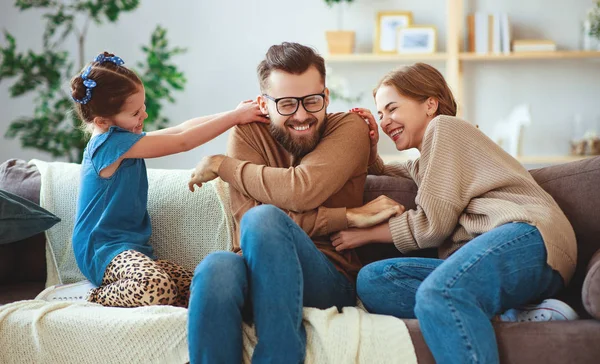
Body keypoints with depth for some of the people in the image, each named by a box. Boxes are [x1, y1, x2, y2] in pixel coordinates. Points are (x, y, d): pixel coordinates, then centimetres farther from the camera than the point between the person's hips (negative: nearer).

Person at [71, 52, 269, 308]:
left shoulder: (123, 140, 14)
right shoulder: (111, 143, -16)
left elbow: (180, 129, 13)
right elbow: (182, 142, -16)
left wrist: (236, 113, 4)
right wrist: (235, 116, -10)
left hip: (133, 248, 9)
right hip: (103, 249, -9)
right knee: (156, 287, -39)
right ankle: (100, 298, -9)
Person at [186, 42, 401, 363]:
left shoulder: (350, 128, 3)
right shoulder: (247, 133, 7)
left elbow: (301, 190, -16)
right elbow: (247, 215, -10)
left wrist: (221, 165, -4)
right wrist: (348, 218, -13)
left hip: (330, 281, -1)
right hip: (258, 277, 1)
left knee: (263, 219, -30)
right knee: (217, 267, -34)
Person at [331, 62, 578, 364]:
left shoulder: (444, 127, 8)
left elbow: (433, 224, 0)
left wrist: (366, 233, 11)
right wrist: (370, 148, 30)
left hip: (526, 234, -9)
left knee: (436, 293, -38)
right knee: (371, 280, -12)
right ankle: (507, 315, -25)